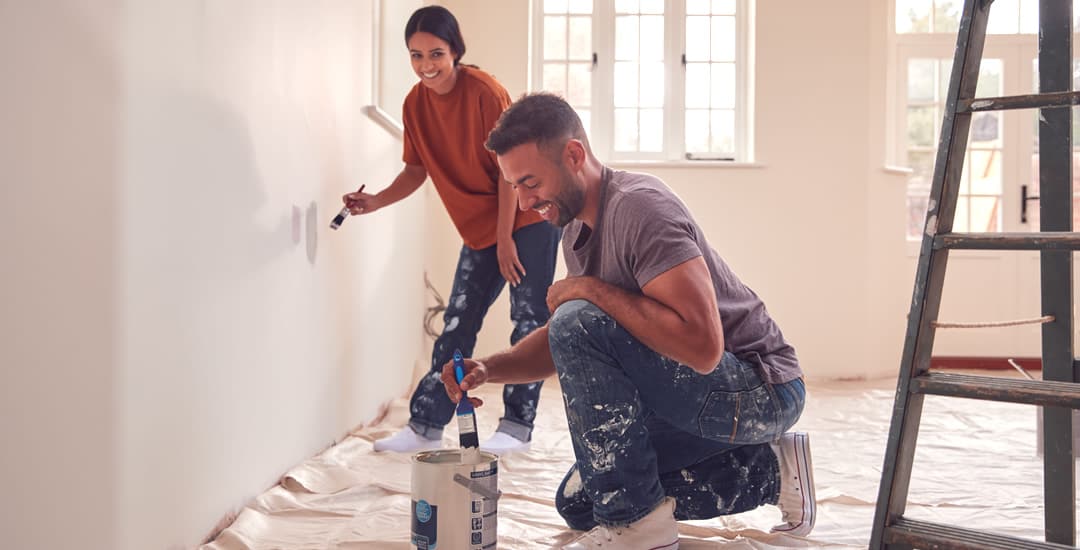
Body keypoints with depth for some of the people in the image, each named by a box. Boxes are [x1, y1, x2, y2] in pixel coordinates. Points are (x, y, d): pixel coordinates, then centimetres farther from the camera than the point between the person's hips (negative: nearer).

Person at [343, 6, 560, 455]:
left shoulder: (483, 91, -20)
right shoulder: (415, 105, -3)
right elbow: (417, 169, 6)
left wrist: (506, 237, -17)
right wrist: (376, 201, -10)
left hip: (528, 219, -6)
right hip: (479, 230, 6)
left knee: (529, 320, -3)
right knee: (457, 323, 7)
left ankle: (517, 426, 6)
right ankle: (426, 426, 13)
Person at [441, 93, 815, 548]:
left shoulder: (638, 206, -24)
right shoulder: (577, 229, 6)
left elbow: (702, 347, -34)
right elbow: (562, 346, 14)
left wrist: (592, 290, -25)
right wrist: (488, 368, -5)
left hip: (760, 389, -10)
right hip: (696, 393, 10)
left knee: (580, 323, -27)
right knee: (578, 503, 16)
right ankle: (766, 471, 14)